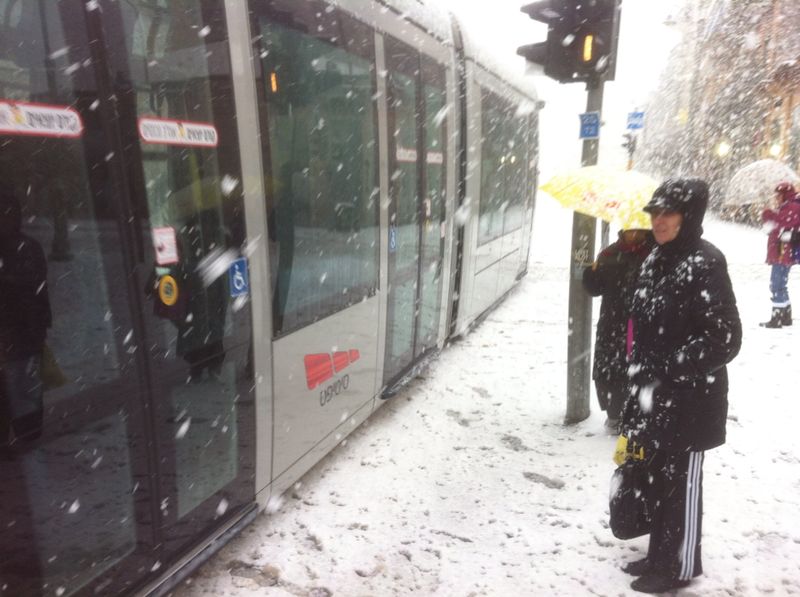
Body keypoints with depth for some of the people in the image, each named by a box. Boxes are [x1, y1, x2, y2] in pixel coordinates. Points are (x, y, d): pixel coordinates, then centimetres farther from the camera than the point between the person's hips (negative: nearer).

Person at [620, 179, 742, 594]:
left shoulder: (705, 263, -17)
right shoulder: (656, 259, 7)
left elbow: (724, 339, -21)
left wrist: (669, 371, -23)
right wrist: (640, 380, 15)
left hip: (689, 400, -8)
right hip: (654, 396, 8)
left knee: (681, 484, 8)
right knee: (656, 479, 19)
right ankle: (660, 555, 38)